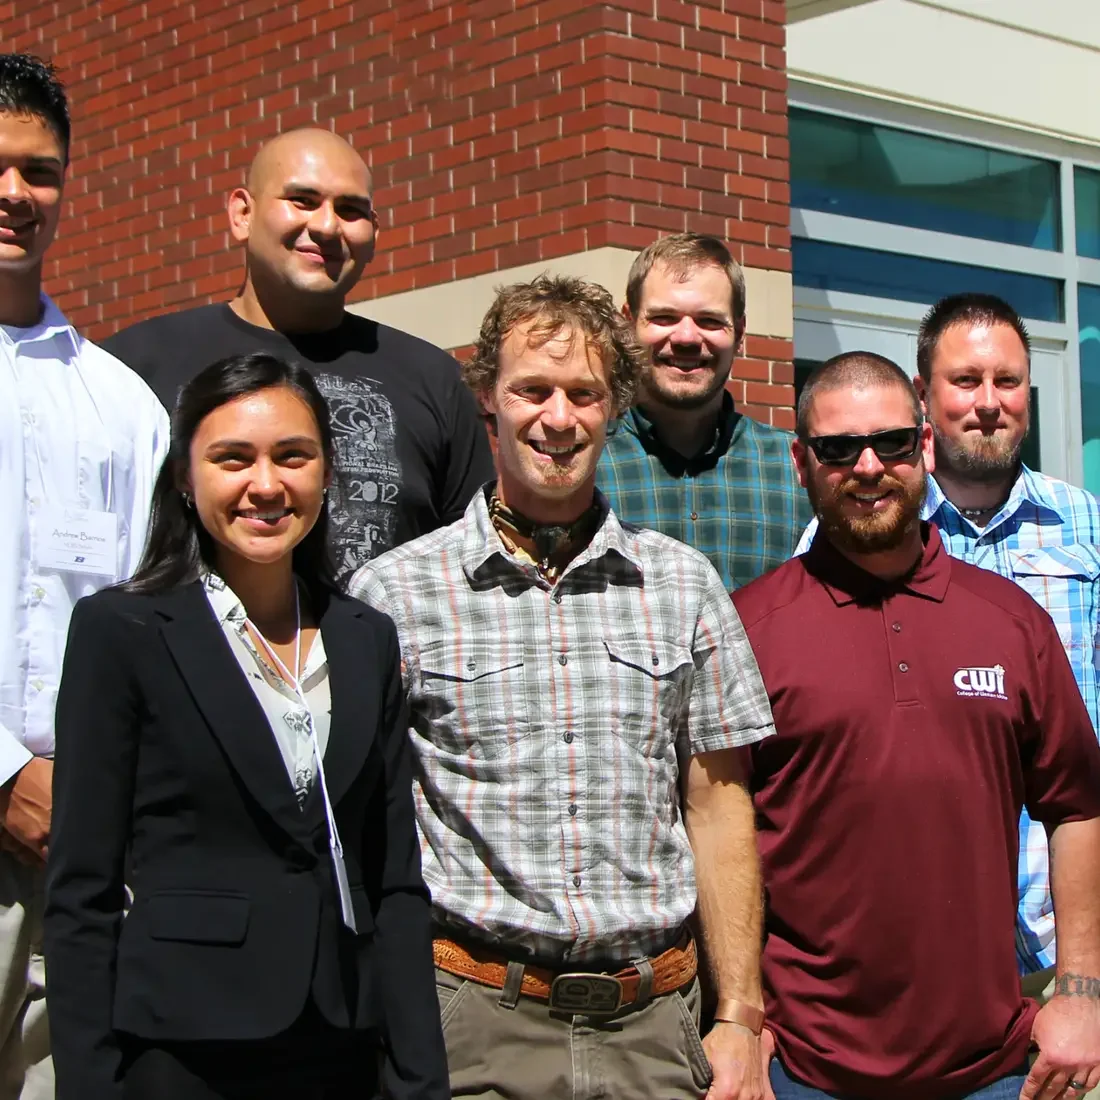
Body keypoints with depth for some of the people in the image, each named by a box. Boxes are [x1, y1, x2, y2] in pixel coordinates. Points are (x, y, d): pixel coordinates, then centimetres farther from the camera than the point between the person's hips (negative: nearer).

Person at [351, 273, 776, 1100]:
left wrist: (740, 1018, 5)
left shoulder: (684, 584, 7)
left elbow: (717, 806, 9)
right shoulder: (396, 592, -2)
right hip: (472, 1022, -2)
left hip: (653, 1026, 2)